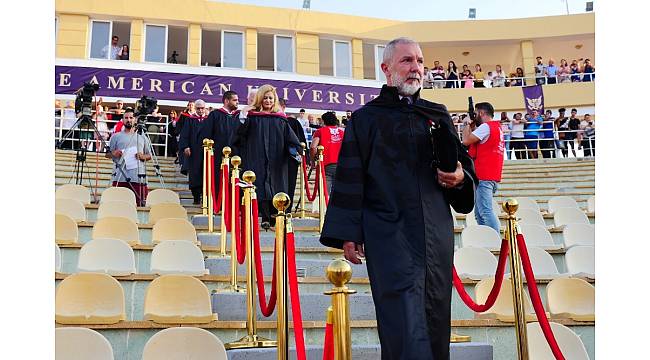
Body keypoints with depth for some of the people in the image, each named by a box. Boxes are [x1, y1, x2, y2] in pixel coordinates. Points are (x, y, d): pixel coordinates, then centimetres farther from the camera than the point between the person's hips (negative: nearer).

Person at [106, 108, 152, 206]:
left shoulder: (142, 137, 18)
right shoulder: (116, 136, 14)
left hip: (138, 177, 1)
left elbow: (149, 156, 19)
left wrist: (143, 156, -3)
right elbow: (107, 154, 14)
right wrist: (114, 154, -8)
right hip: (120, 177, -1)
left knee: (140, 203, -6)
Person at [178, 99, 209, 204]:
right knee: (195, 175, 1)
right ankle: (196, 197, 7)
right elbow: (185, 134, 3)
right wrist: (185, 147, -10)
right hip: (194, 152, 0)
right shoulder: (190, 120, 9)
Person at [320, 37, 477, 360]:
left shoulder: (437, 115, 16)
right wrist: (347, 234, -6)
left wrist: (460, 178, -4)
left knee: (436, 320, 9)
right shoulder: (366, 118, 5)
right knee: (405, 325, -11)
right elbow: (349, 179, 0)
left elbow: (464, 164, 20)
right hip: (390, 235, -4)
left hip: (436, 234, 4)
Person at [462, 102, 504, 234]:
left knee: (486, 211, -14)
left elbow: (466, 141, -14)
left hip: (484, 177, -10)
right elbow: (475, 140, 23)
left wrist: (468, 125, 1)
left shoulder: (486, 127, -9)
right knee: (479, 213, 13)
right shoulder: (497, 127, 22)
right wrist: (473, 127, 14)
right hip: (493, 176, 10)